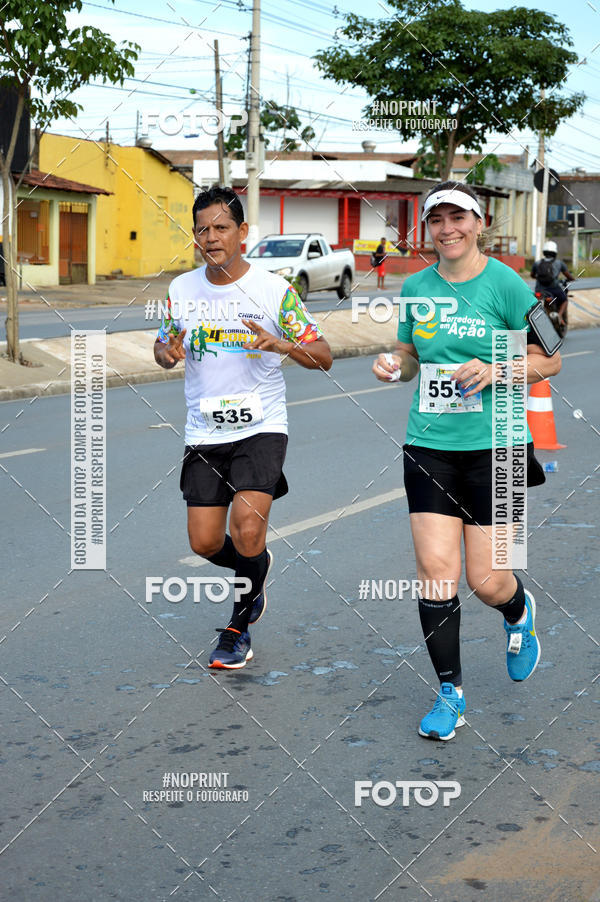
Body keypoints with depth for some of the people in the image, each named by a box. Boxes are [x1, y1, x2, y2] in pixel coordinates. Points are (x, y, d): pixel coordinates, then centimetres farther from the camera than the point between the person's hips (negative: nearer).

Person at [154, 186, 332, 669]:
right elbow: (163, 346, 17)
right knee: (205, 543, 2)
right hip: (205, 431, 4)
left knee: (247, 530, -19)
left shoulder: (274, 290, -8)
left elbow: (323, 356, -4)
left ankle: (239, 625, 7)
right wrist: (169, 353, -8)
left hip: (261, 428, -4)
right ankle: (254, 572, 39)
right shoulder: (181, 290, 2)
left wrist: (283, 344, -25)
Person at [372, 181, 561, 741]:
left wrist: (496, 370, -18)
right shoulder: (415, 287, 7)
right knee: (435, 570, -4)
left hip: (492, 448, -3)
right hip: (428, 446, 3)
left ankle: (519, 612, 38)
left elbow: (549, 360, -2)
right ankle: (449, 693, 13)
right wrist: (393, 365, -2)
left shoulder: (505, 284, -6)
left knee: (487, 582, 0)